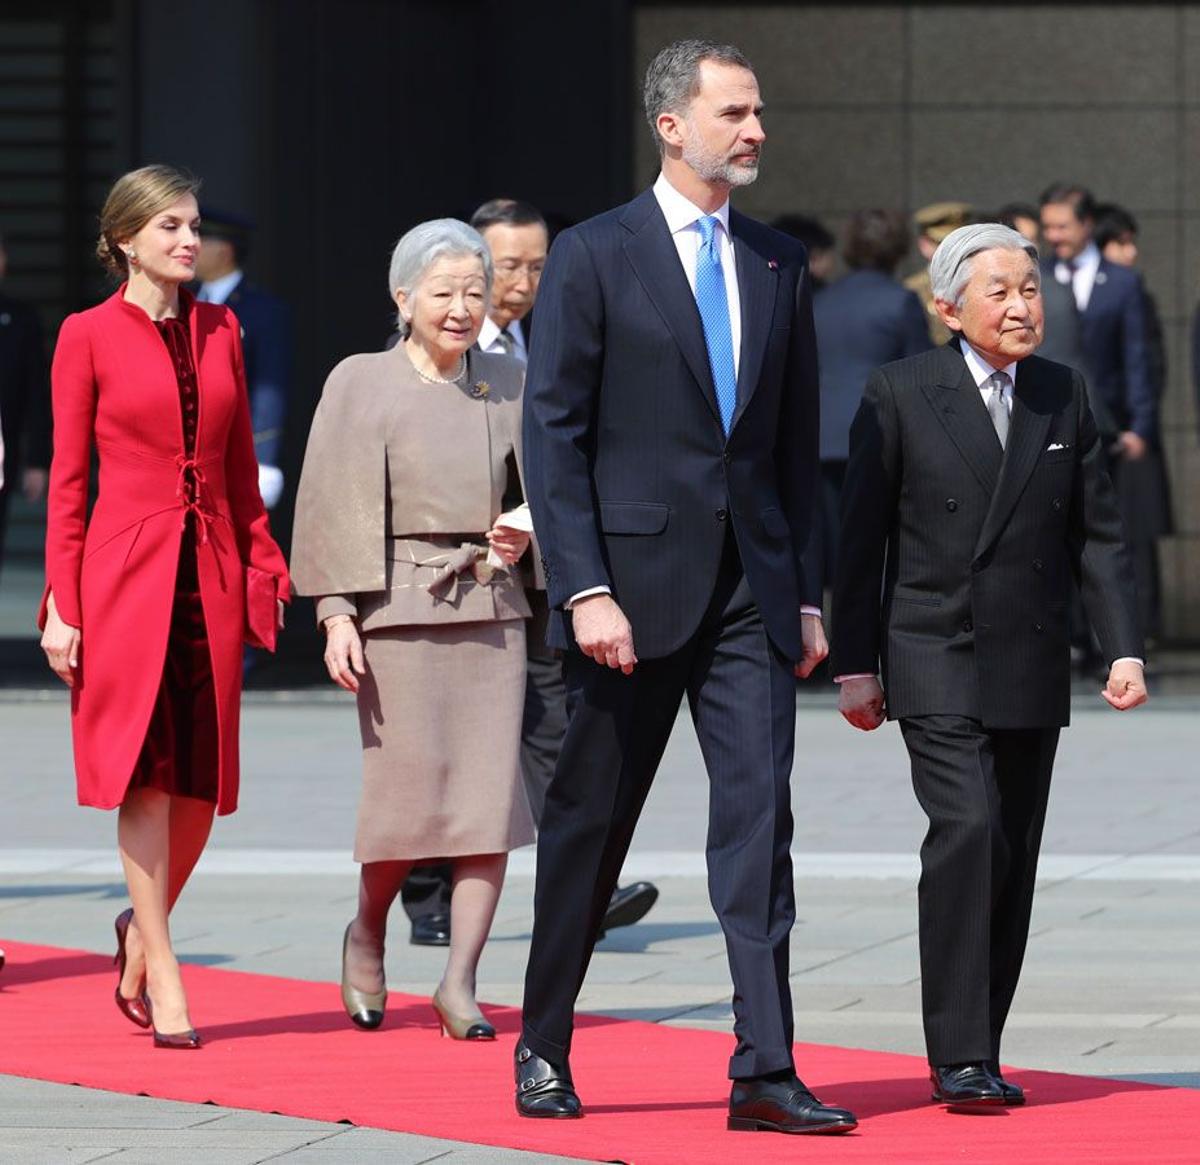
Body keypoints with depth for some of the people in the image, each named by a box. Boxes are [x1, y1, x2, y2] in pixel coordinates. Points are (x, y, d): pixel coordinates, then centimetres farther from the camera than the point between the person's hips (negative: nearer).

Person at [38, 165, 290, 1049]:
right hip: (127, 570, -4)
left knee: (203, 779, 4)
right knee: (147, 773, -6)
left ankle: (143, 926, 27)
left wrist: (263, 570, 7)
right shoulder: (89, 337, -1)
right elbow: (67, 480, -1)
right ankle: (164, 975, -2)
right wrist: (62, 604, -5)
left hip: (211, 572, 4)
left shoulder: (221, 331, 11)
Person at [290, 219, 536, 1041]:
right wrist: (337, 614, -7)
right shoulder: (360, 384, 2)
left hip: (492, 609, 3)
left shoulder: (509, 385, 10)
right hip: (400, 610, -3)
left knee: (491, 794, -3)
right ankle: (367, 933, 23)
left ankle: (460, 981, 3)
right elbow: (333, 509, 0)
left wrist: (524, 534, -4)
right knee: (409, 793, -6)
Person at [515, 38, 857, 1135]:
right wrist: (584, 590, -15)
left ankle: (765, 1070, -9)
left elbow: (798, 438, 15)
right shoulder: (593, 258, -3)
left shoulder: (780, 264, 11)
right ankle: (544, 1052, 22)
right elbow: (554, 436, -7)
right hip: (634, 580, -3)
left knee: (760, 816, -6)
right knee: (588, 825, 7)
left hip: (751, 589, 3)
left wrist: (804, 590, 9)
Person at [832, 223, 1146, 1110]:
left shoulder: (1064, 396, 8)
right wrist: (854, 663, -2)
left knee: (1014, 861, 5)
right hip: (935, 662, -4)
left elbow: (1099, 532, 9)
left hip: (1030, 669, 4)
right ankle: (959, 1055, -17)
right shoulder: (901, 395, -2)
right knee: (968, 830, -19)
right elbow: (861, 536, 0)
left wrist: (1124, 647, -2)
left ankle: (977, 1054, 14)